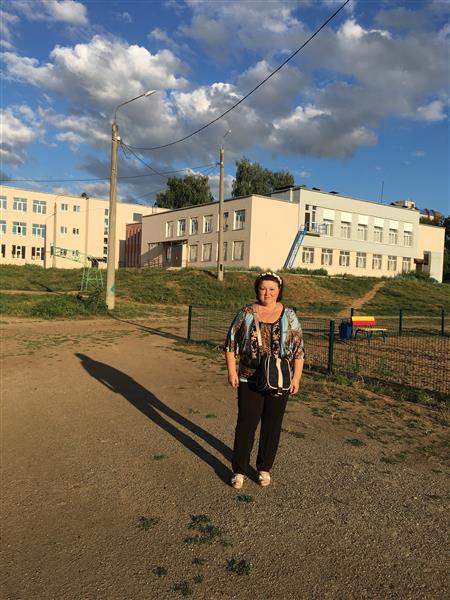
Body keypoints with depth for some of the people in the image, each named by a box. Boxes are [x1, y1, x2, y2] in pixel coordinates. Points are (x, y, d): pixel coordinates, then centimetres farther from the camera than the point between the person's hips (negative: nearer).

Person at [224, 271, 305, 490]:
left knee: (272, 425, 10)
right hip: (249, 380, -1)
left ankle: (264, 468, 27)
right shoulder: (246, 313, -1)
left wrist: (296, 377, -3)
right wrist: (231, 371, -5)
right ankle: (239, 470, 16)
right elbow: (231, 342, 2)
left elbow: (298, 348, 2)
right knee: (246, 424, 1)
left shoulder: (289, 315, 1)